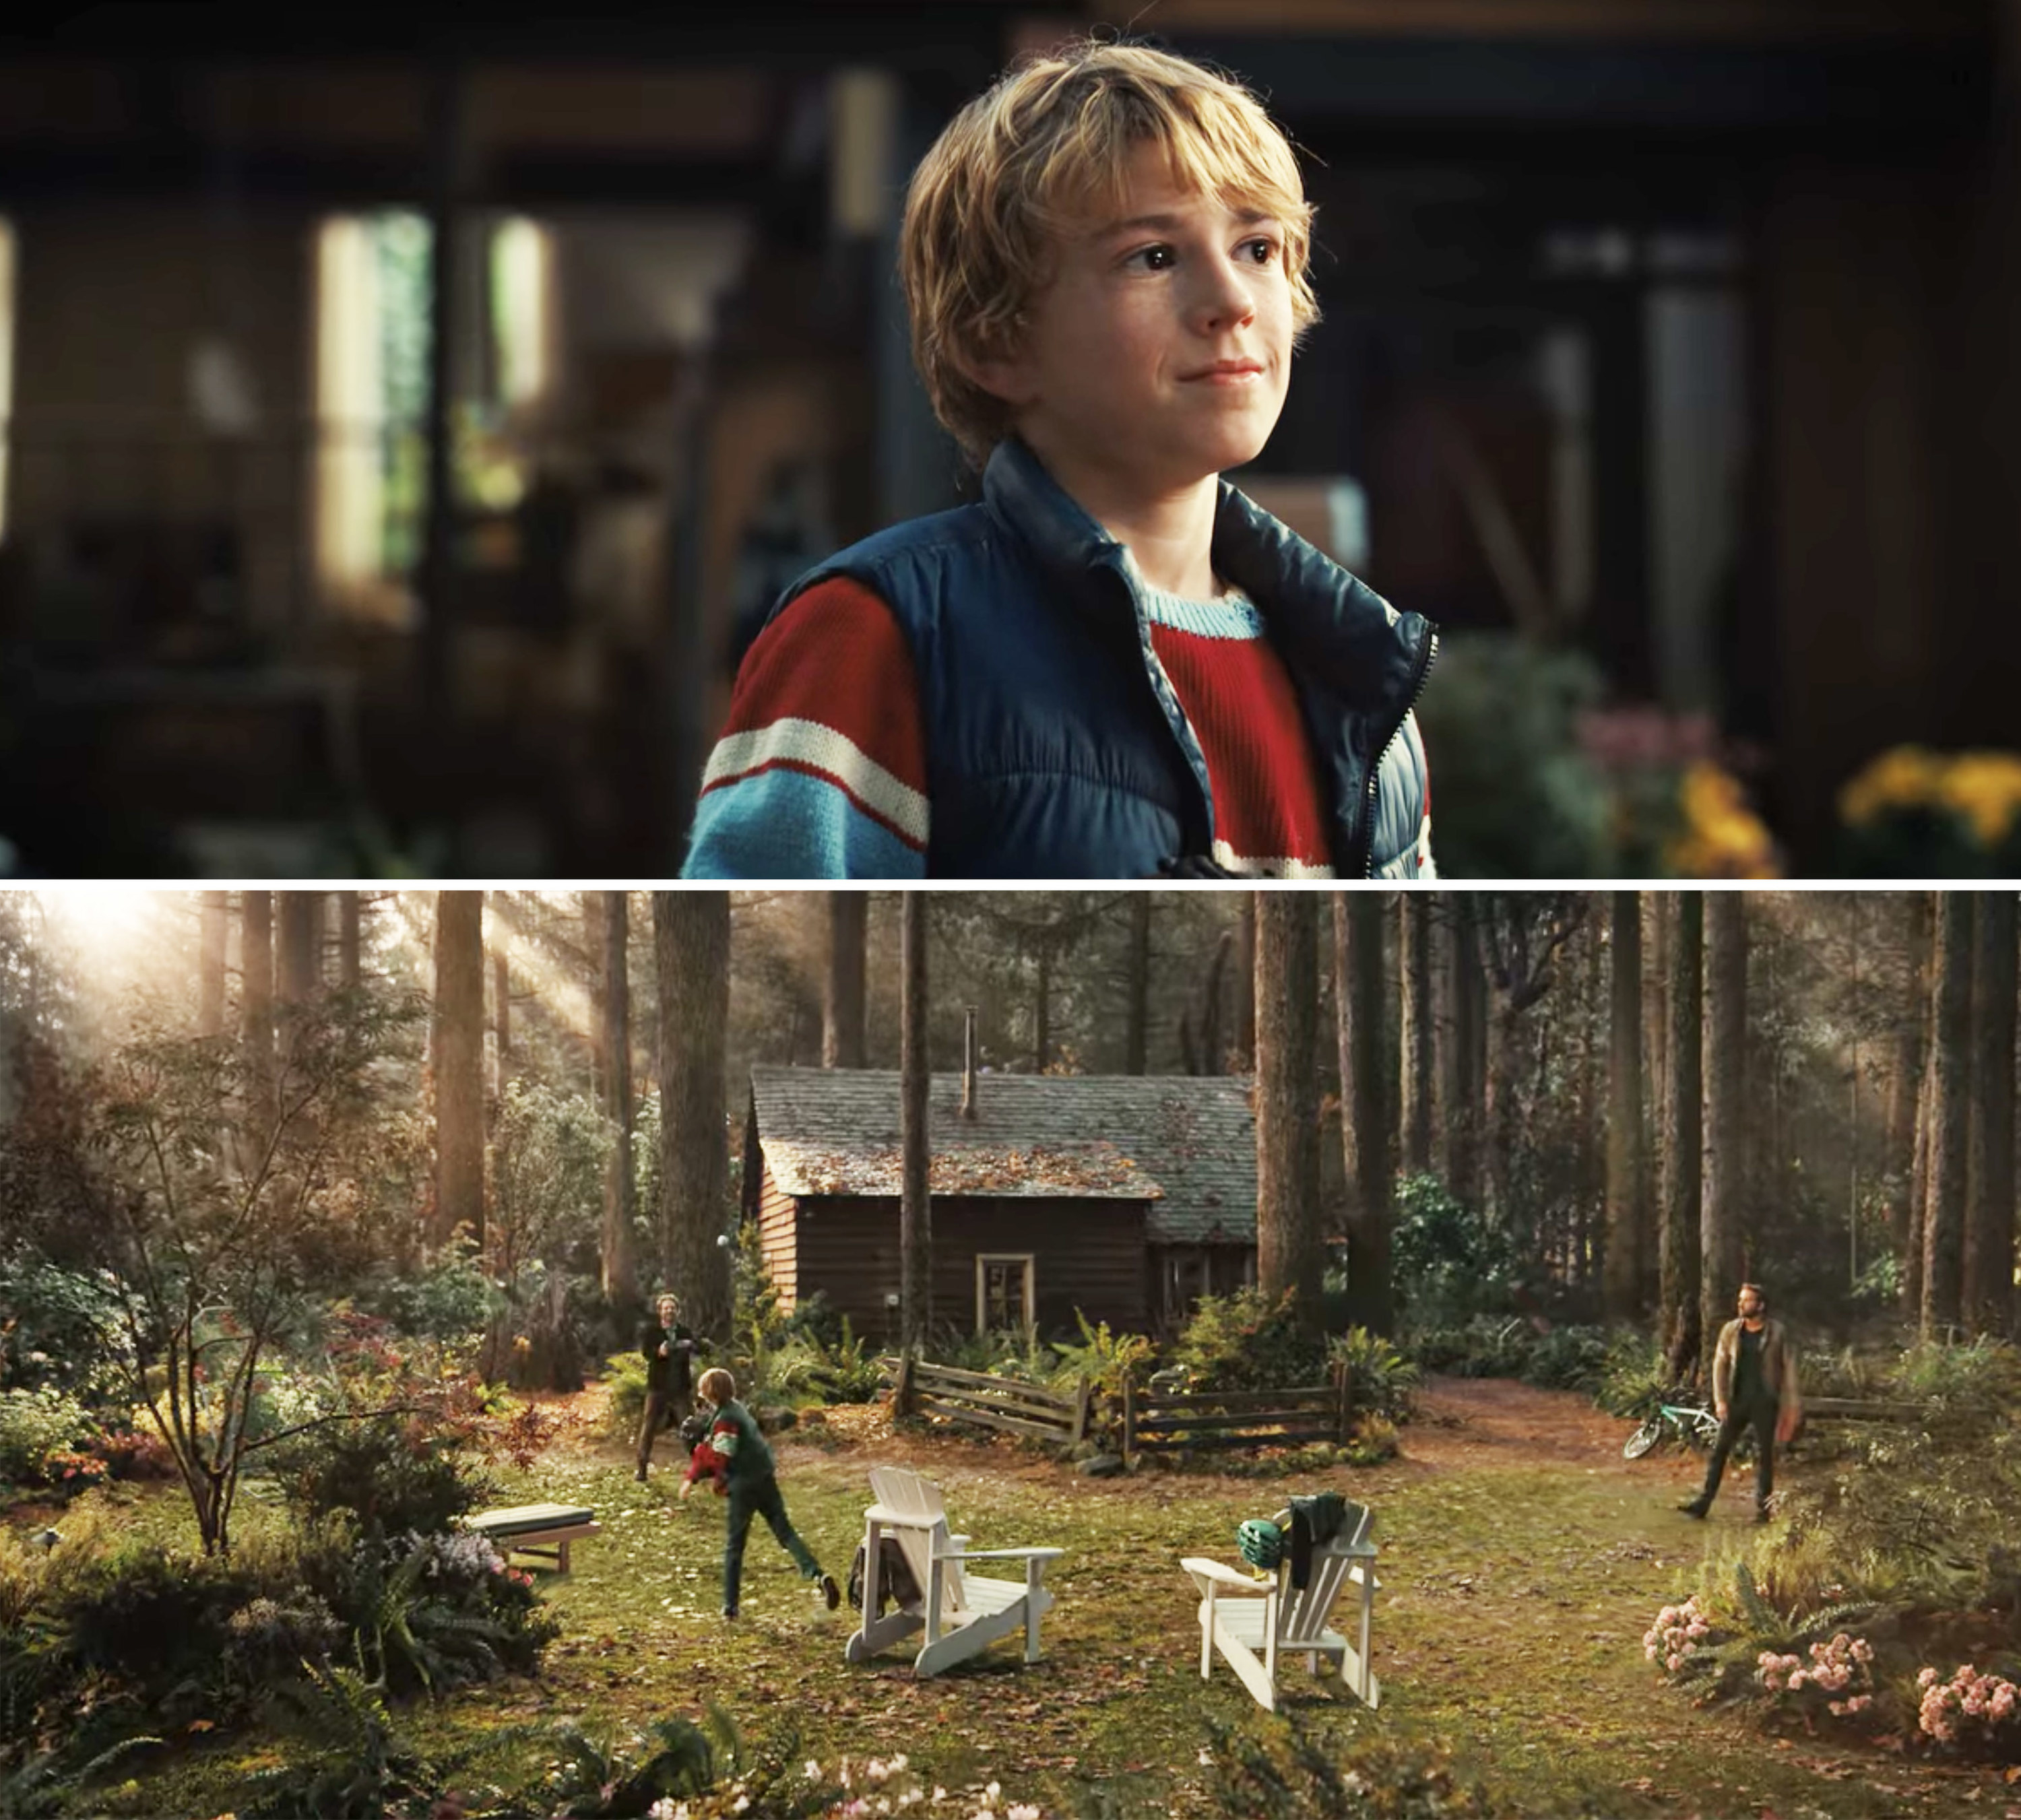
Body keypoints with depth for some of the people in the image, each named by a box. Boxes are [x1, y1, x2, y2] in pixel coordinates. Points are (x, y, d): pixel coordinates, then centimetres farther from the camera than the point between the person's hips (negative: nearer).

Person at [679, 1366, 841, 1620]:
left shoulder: (725, 1419, -14)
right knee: (785, 1533, 3)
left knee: (733, 1545, 5)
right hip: (766, 1479, 8)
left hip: (744, 1485, -8)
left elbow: (720, 1458, -19)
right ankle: (818, 1575, -19)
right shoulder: (737, 1409, 13)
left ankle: (730, 1606, 8)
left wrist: (692, 1477, -13)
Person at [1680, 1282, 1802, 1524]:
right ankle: (1704, 1501, 3)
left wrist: (1792, 1404, -5)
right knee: (1719, 1449, 1)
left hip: (1765, 1402, -3)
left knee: (1764, 1454, 3)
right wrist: (1720, 1400, -4)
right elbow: (1720, 1364, 4)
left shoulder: (1777, 1332, -4)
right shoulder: (1731, 1330, 2)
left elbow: (1789, 1366, -1)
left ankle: (1763, 1508, 11)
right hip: (1737, 1401, 3)